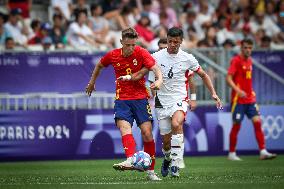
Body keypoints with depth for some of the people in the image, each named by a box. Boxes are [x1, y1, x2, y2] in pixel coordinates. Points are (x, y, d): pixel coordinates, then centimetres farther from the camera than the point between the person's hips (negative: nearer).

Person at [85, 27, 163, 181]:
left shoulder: (141, 53, -8)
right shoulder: (112, 56, 0)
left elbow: (156, 69, -19)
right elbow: (99, 65, 21)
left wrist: (159, 81, -40)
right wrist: (92, 82, 31)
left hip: (141, 98, -1)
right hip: (122, 99, 1)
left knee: (147, 132, -5)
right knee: (124, 127, -24)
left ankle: (151, 171, 8)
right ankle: (130, 160, -46)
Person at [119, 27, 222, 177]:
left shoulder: (187, 58, -1)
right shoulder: (157, 56, -1)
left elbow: (203, 75, 10)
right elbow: (142, 73, 1)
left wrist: (213, 93, 3)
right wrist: (128, 77, -19)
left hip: (179, 99, -2)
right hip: (162, 102, 2)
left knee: (176, 123, -32)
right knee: (166, 139, 2)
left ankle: (175, 163, -29)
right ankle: (167, 158, 38)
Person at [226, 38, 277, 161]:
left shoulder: (249, 61, 13)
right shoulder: (236, 60, -9)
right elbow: (228, 78, -18)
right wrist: (238, 90, -31)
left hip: (250, 99, 6)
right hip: (238, 99, -6)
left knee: (257, 122, -4)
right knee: (236, 125, 0)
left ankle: (263, 152, -7)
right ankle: (231, 154, 11)